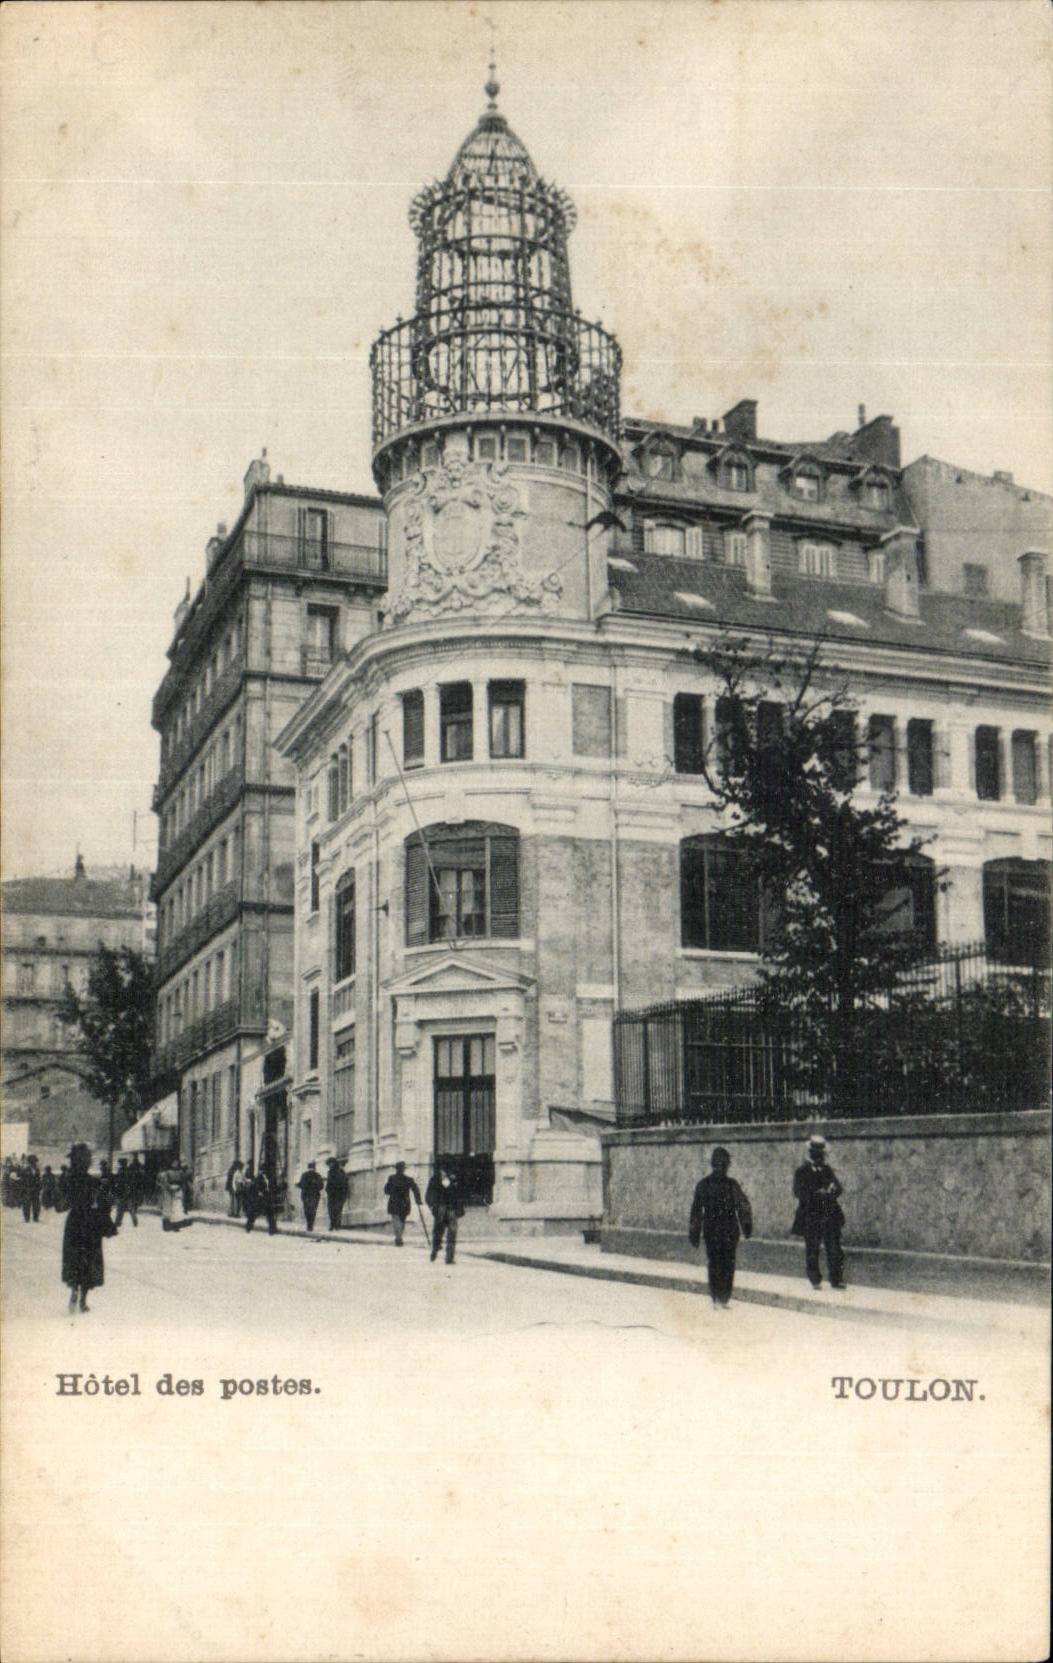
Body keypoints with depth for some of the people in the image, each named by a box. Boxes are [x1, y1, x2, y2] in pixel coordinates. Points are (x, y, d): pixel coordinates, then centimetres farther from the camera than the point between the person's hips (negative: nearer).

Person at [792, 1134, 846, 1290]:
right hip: (811, 1217, -3)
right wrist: (820, 1194, -19)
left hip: (831, 1217, 3)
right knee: (812, 1250, 2)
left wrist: (828, 1191, -16)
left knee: (834, 1249, 1)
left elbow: (838, 1188, 6)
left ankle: (836, 1278, 7)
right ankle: (815, 1280, 13)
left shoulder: (828, 1170, 14)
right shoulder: (801, 1172, 1)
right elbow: (799, 1192, -11)